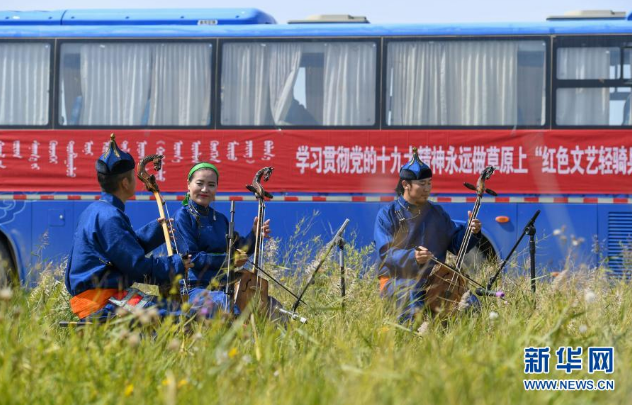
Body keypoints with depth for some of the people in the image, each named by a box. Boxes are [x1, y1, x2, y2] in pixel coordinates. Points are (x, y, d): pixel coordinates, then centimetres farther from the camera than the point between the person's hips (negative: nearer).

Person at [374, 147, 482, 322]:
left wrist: (472, 233, -6)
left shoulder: (437, 212, 16)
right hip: (398, 280, -4)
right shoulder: (388, 214, 0)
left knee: (470, 303, -17)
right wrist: (412, 257, -29)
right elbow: (385, 252, -11)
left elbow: (456, 243, 15)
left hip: (435, 279, 5)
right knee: (412, 302, -37)